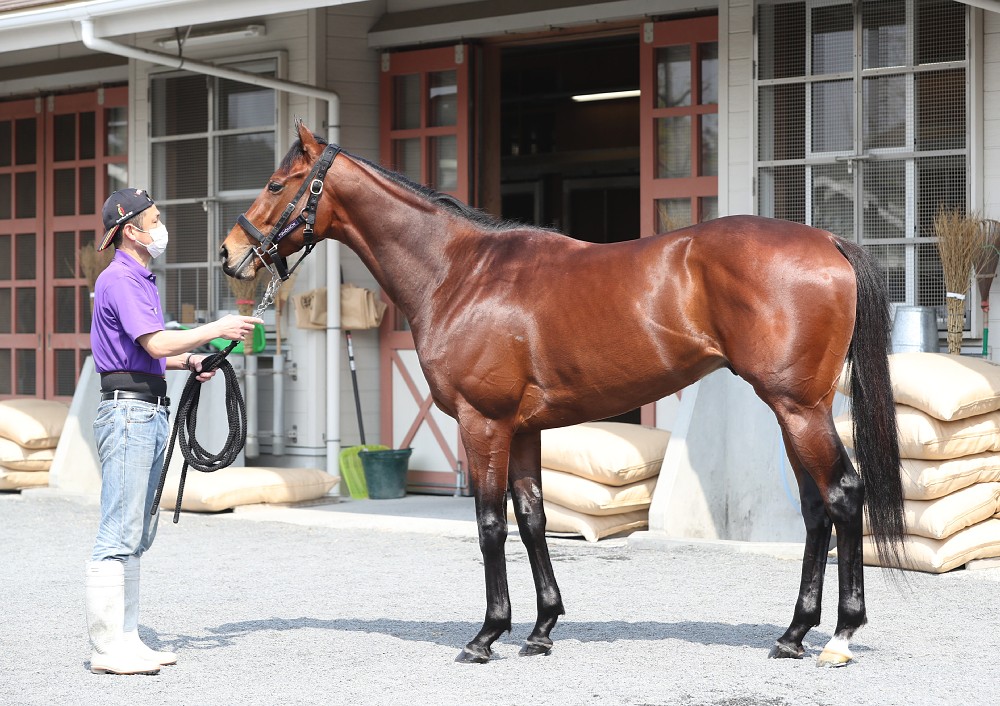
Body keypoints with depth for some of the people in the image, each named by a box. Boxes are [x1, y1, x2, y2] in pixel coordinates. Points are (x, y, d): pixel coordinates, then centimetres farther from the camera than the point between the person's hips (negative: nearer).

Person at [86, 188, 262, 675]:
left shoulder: (141, 280, 20)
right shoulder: (119, 279, -12)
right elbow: (156, 344, -21)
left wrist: (189, 361, 10)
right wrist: (217, 329, -13)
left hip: (149, 413, 11)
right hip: (128, 411, -11)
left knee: (137, 534, 11)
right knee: (119, 534, -9)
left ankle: (125, 639, 16)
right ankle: (107, 648, -7)